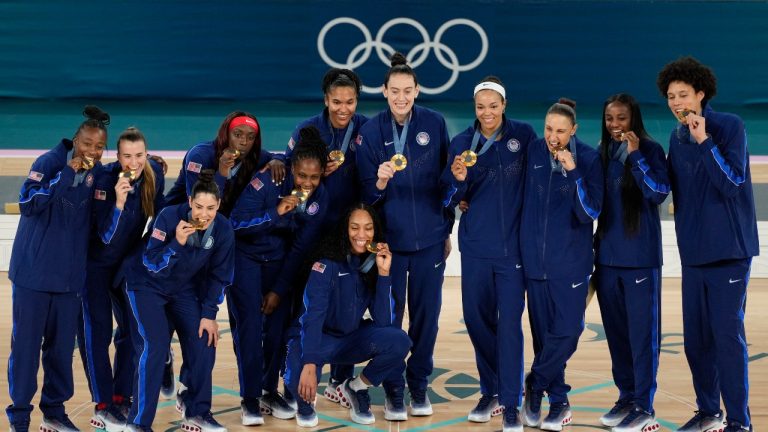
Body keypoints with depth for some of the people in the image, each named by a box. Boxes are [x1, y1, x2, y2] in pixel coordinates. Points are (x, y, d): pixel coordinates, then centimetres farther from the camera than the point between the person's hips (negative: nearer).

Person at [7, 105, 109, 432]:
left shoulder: (97, 171, 3)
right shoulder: (49, 162, -11)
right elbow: (28, 204, -23)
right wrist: (68, 172, -26)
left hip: (70, 274, 4)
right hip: (33, 271, -4)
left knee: (62, 346, 9)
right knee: (26, 343, 1)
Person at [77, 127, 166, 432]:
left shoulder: (154, 173, -14)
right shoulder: (105, 181, -28)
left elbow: (158, 214, 3)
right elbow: (107, 237, -30)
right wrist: (119, 201, -42)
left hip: (128, 260, 5)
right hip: (95, 262, -5)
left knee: (132, 329, 8)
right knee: (97, 332, -5)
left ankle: (121, 397, 20)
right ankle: (103, 404, 3)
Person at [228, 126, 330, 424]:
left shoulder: (320, 198, -13)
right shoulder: (266, 182, -25)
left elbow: (301, 248, -7)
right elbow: (237, 224, -25)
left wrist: (280, 289, -6)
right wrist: (275, 214, -39)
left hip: (281, 262, 4)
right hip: (246, 257, -3)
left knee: (278, 324, -2)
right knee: (251, 323, -12)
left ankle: (270, 392, 14)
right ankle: (249, 398, -5)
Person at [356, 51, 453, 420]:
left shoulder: (434, 123, -3)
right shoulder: (371, 131, -6)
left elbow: (446, 178, 6)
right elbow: (368, 193, -5)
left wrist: (447, 229, 7)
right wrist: (380, 181, -27)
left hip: (430, 237, 1)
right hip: (389, 238, -1)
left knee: (426, 313, 7)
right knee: (389, 316, 3)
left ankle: (419, 385, 23)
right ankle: (393, 389, 17)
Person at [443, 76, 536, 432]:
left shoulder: (523, 134, -2)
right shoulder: (462, 143, 1)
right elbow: (451, 200, 1)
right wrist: (459, 179, -21)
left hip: (514, 245, -2)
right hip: (475, 246, 2)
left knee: (509, 323, -4)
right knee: (476, 318, 7)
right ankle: (490, 391, 25)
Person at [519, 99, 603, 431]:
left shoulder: (588, 159, -8)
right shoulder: (535, 152, 1)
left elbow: (590, 213, -15)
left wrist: (573, 171, -24)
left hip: (571, 260, -3)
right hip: (535, 259, 3)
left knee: (566, 331, -6)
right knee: (543, 332, 6)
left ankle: (535, 384, 17)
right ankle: (558, 401, 18)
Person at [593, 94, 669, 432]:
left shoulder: (650, 150, -5)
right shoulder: (601, 153, 8)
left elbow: (659, 193, -17)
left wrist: (635, 155, -21)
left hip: (640, 256, -5)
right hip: (607, 255, 5)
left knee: (642, 331, -3)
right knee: (616, 330, 11)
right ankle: (626, 396, 22)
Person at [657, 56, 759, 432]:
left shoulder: (730, 126, -9)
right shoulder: (677, 138, 9)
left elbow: (732, 182, -19)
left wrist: (705, 141, -24)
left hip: (729, 250, -6)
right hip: (693, 252, 6)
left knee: (728, 334, -7)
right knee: (695, 338, 9)